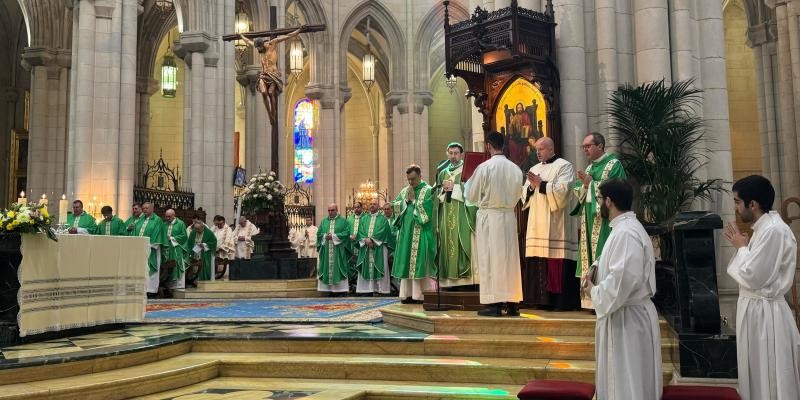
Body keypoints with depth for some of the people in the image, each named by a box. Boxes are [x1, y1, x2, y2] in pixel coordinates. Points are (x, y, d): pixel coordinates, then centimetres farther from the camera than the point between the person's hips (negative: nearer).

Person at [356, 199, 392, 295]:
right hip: (365, 247, 3)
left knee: (378, 268, -4)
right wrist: (366, 239, -13)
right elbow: (361, 231, 6)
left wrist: (372, 239, -16)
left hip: (378, 248, -3)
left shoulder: (383, 218, 5)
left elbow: (382, 232, -7)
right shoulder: (364, 218, 16)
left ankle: (380, 288, -3)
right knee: (366, 268, 1)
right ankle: (367, 288, 2)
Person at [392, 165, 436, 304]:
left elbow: (425, 211, -15)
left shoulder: (427, 191, -4)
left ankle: (420, 295, -1)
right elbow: (395, 206, 10)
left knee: (419, 262, -6)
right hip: (406, 232, 6)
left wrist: (413, 199, -9)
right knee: (406, 262, 6)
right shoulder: (404, 191, 15)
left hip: (420, 234, -6)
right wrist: (406, 200, -4)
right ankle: (408, 294, 11)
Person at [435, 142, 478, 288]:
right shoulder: (443, 172, 19)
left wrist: (454, 187, -11)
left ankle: (464, 277, -11)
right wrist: (444, 189, -2)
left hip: (461, 213, -5)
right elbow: (437, 194, 18)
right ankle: (448, 279, 1)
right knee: (446, 242, 0)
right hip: (446, 213, 5)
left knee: (461, 242, -11)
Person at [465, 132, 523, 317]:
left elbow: (472, 196, -4)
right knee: (510, 258, 10)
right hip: (509, 216, 4)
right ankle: (512, 303, 13)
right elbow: (517, 196, 11)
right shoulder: (515, 168, 3)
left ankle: (494, 304, 0)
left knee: (490, 258, 1)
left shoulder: (484, 167, -12)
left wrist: (468, 181, 15)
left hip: (489, 216, -4)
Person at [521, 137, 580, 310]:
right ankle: (542, 299, 8)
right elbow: (525, 194, 16)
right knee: (538, 262, 2)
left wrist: (541, 184, -12)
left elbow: (562, 190, -12)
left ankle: (563, 301, -4)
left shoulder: (564, 166, 1)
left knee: (557, 263, -8)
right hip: (537, 224, 6)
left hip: (556, 225, -6)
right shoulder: (534, 169, 21)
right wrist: (531, 186, -4)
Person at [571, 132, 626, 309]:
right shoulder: (590, 167, 18)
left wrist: (591, 183, -12)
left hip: (604, 218, -8)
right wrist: (584, 185, -5)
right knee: (590, 254, 7)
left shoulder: (613, 164, -5)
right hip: (589, 219, 8)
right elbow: (579, 193, 15)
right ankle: (593, 299, 11)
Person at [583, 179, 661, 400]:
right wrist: (598, 270, 5)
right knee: (619, 380, 19)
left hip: (627, 318, -10)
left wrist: (595, 291, -14)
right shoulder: (625, 228, 13)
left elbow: (624, 278, -30)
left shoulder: (626, 233, -21)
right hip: (623, 315, 10)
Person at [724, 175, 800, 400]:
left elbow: (752, 277, -21)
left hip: (764, 312, -10)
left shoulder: (773, 231, -20)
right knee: (758, 377, 18)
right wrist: (743, 246, 5)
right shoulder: (764, 227, 10)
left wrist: (741, 248, -8)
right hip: (755, 307, 10)